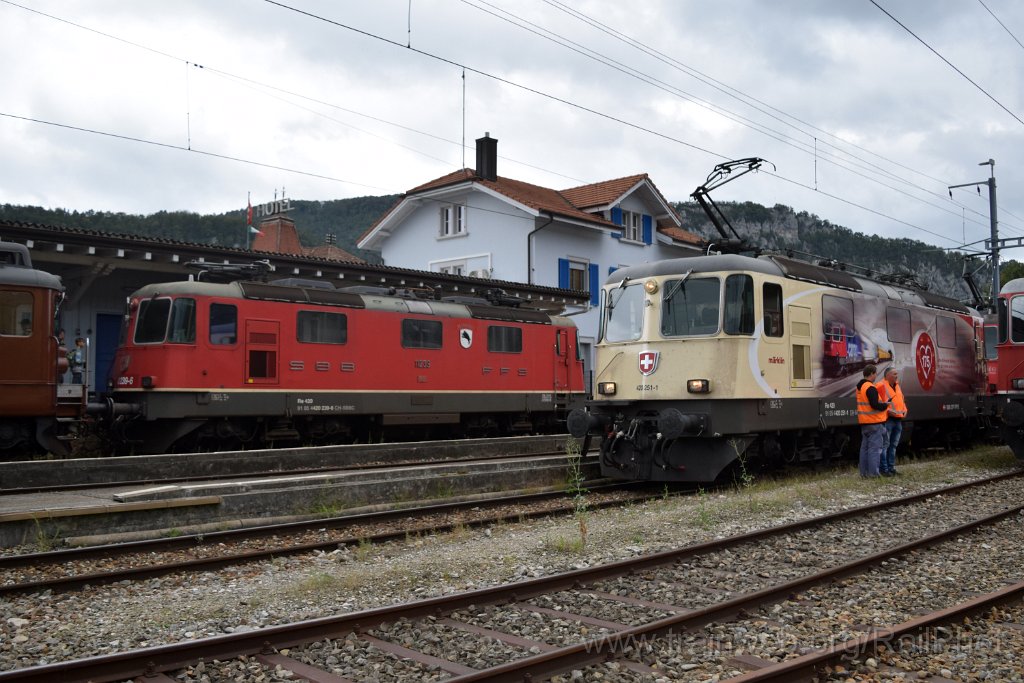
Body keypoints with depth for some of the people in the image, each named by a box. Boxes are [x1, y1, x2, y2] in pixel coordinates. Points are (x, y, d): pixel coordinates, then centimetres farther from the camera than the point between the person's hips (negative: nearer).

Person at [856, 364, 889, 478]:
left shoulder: (860, 387, 14)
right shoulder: (871, 388, -17)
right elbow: (874, 405, -24)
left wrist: (883, 405, 14)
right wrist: (886, 405, -7)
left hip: (864, 422, 9)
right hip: (874, 422, -9)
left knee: (865, 447, 13)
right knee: (875, 448, -6)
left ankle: (864, 472, 16)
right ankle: (873, 473, -7)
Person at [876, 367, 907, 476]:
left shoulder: (898, 386, 17)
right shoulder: (881, 386, -11)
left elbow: (902, 400, 28)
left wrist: (904, 410, 11)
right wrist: (888, 410, -21)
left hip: (898, 419, 9)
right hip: (887, 420, -9)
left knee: (893, 445, 13)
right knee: (885, 445, -7)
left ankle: (891, 468, 20)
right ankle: (883, 469, -3)